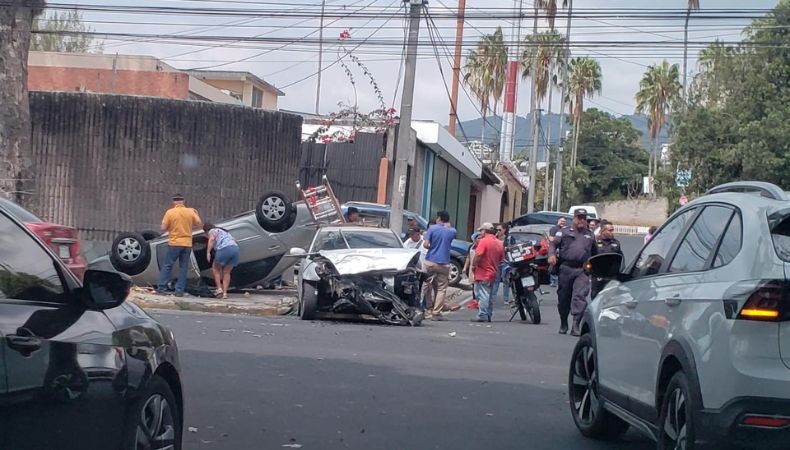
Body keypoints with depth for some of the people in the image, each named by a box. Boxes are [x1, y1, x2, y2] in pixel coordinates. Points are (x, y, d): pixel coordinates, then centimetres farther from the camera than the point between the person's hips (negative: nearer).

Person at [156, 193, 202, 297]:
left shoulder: (170, 212, -7)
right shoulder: (190, 212, 0)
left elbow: (163, 228, -7)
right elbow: (198, 223, 9)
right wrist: (196, 213, 24)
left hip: (174, 243, -2)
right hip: (187, 244, 2)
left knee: (167, 265, 7)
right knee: (183, 268, 6)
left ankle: (161, 287, 4)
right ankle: (180, 290, 4)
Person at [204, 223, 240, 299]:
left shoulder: (212, 231, 15)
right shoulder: (224, 232, 37)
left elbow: (212, 239, -6)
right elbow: (233, 240, 32)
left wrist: (208, 252, -9)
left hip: (224, 249, -6)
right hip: (235, 248, 6)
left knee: (215, 269, 15)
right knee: (226, 272, 16)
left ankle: (219, 288, 3)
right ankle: (225, 293, 6)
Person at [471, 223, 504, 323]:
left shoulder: (484, 241, -13)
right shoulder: (500, 243, 11)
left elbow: (478, 255, -20)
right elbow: (501, 259, 16)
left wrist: (474, 265, -8)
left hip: (483, 273, -8)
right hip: (493, 273, 8)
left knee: (482, 295, -7)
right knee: (490, 295, 13)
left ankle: (482, 315, -9)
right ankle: (488, 315, 17)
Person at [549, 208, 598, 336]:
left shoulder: (590, 235, 19)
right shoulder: (565, 232, 12)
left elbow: (595, 253, 24)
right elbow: (553, 244, 4)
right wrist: (552, 255, -15)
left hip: (582, 270, 0)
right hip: (566, 268, 0)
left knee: (580, 296, -16)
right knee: (563, 297, 8)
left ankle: (576, 324, -21)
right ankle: (563, 324, 23)